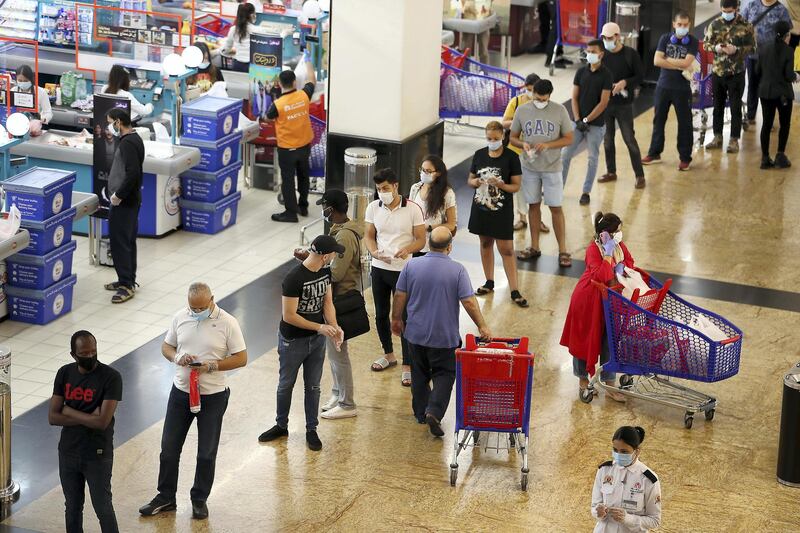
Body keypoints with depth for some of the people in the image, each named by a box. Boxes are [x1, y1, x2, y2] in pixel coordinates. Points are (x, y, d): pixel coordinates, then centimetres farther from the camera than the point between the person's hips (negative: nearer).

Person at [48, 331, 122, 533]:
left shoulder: (111, 377, -16)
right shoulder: (64, 374, -1)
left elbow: (102, 422, -23)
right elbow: (52, 417, -5)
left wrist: (69, 411, -12)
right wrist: (87, 417, -16)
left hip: (98, 455, -4)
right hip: (68, 453, 5)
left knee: (103, 509, 3)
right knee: (72, 508, 16)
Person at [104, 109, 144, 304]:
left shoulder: (127, 143, -20)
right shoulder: (135, 139, 12)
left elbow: (132, 173, -29)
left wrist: (118, 195, -21)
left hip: (123, 202, -11)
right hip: (132, 200, 11)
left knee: (119, 243, -7)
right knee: (128, 241, 17)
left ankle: (126, 285, -5)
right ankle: (128, 280, 25)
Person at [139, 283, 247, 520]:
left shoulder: (227, 323, -13)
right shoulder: (180, 317, -2)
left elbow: (241, 358, -10)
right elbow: (166, 347, 9)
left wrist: (212, 365, -22)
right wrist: (177, 358, -14)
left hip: (212, 396, -3)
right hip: (180, 392, 3)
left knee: (206, 452, 8)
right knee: (169, 448, 10)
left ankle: (200, 499, 25)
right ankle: (166, 497, 25)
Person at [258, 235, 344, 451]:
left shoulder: (325, 271, -6)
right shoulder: (294, 279, -28)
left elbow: (327, 302, 1)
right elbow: (289, 316, -25)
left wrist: (334, 327, -16)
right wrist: (319, 327, -24)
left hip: (317, 339, 5)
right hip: (293, 341, -5)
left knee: (313, 386, 14)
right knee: (286, 385, 15)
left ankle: (311, 430, 27)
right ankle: (281, 426, 33)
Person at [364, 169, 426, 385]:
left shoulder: (413, 209, -10)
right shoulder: (373, 207, 0)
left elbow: (421, 240, -7)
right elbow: (369, 235, 5)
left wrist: (407, 249, -27)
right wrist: (374, 252, -16)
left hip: (403, 270, -4)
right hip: (379, 268, 4)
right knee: (381, 314, 16)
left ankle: (407, 366, 5)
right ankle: (388, 355, 36)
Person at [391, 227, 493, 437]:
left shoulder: (411, 266, -7)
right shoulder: (457, 270, -15)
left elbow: (400, 296, -1)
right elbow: (469, 302, -14)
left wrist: (396, 319, 14)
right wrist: (482, 326, -2)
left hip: (416, 333, 3)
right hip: (445, 336, -3)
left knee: (419, 373, 18)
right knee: (444, 374, 7)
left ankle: (421, 414, 26)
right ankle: (434, 411, -11)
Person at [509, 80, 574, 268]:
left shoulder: (559, 111, -8)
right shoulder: (522, 111, -2)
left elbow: (569, 139, -5)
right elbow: (513, 137, 6)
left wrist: (548, 145, -20)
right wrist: (523, 144, -17)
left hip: (552, 168, -2)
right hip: (529, 167, 2)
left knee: (555, 207, 0)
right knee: (533, 205, 12)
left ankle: (563, 250, 6)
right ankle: (534, 247, 23)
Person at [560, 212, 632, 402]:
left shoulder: (619, 246, -4)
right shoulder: (593, 250, -26)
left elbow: (629, 262, 9)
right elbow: (601, 277, -37)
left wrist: (621, 266, -13)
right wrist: (608, 254, -37)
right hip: (588, 300, -6)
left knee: (609, 339, 9)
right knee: (585, 339, 11)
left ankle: (609, 383, 18)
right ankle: (583, 380, 29)